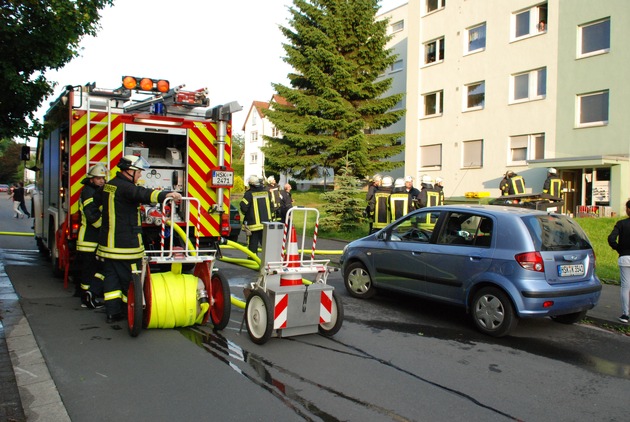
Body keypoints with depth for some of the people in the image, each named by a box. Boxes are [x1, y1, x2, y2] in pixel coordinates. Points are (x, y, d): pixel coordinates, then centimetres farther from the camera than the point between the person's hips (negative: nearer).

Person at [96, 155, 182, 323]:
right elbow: (143, 194, -37)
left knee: (111, 276, 10)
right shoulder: (124, 187, -18)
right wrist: (165, 195, -52)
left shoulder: (109, 185, 13)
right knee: (130, 278, 1)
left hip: (108, 243, 9)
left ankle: (113, 312, 13)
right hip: (125, 244, -9)